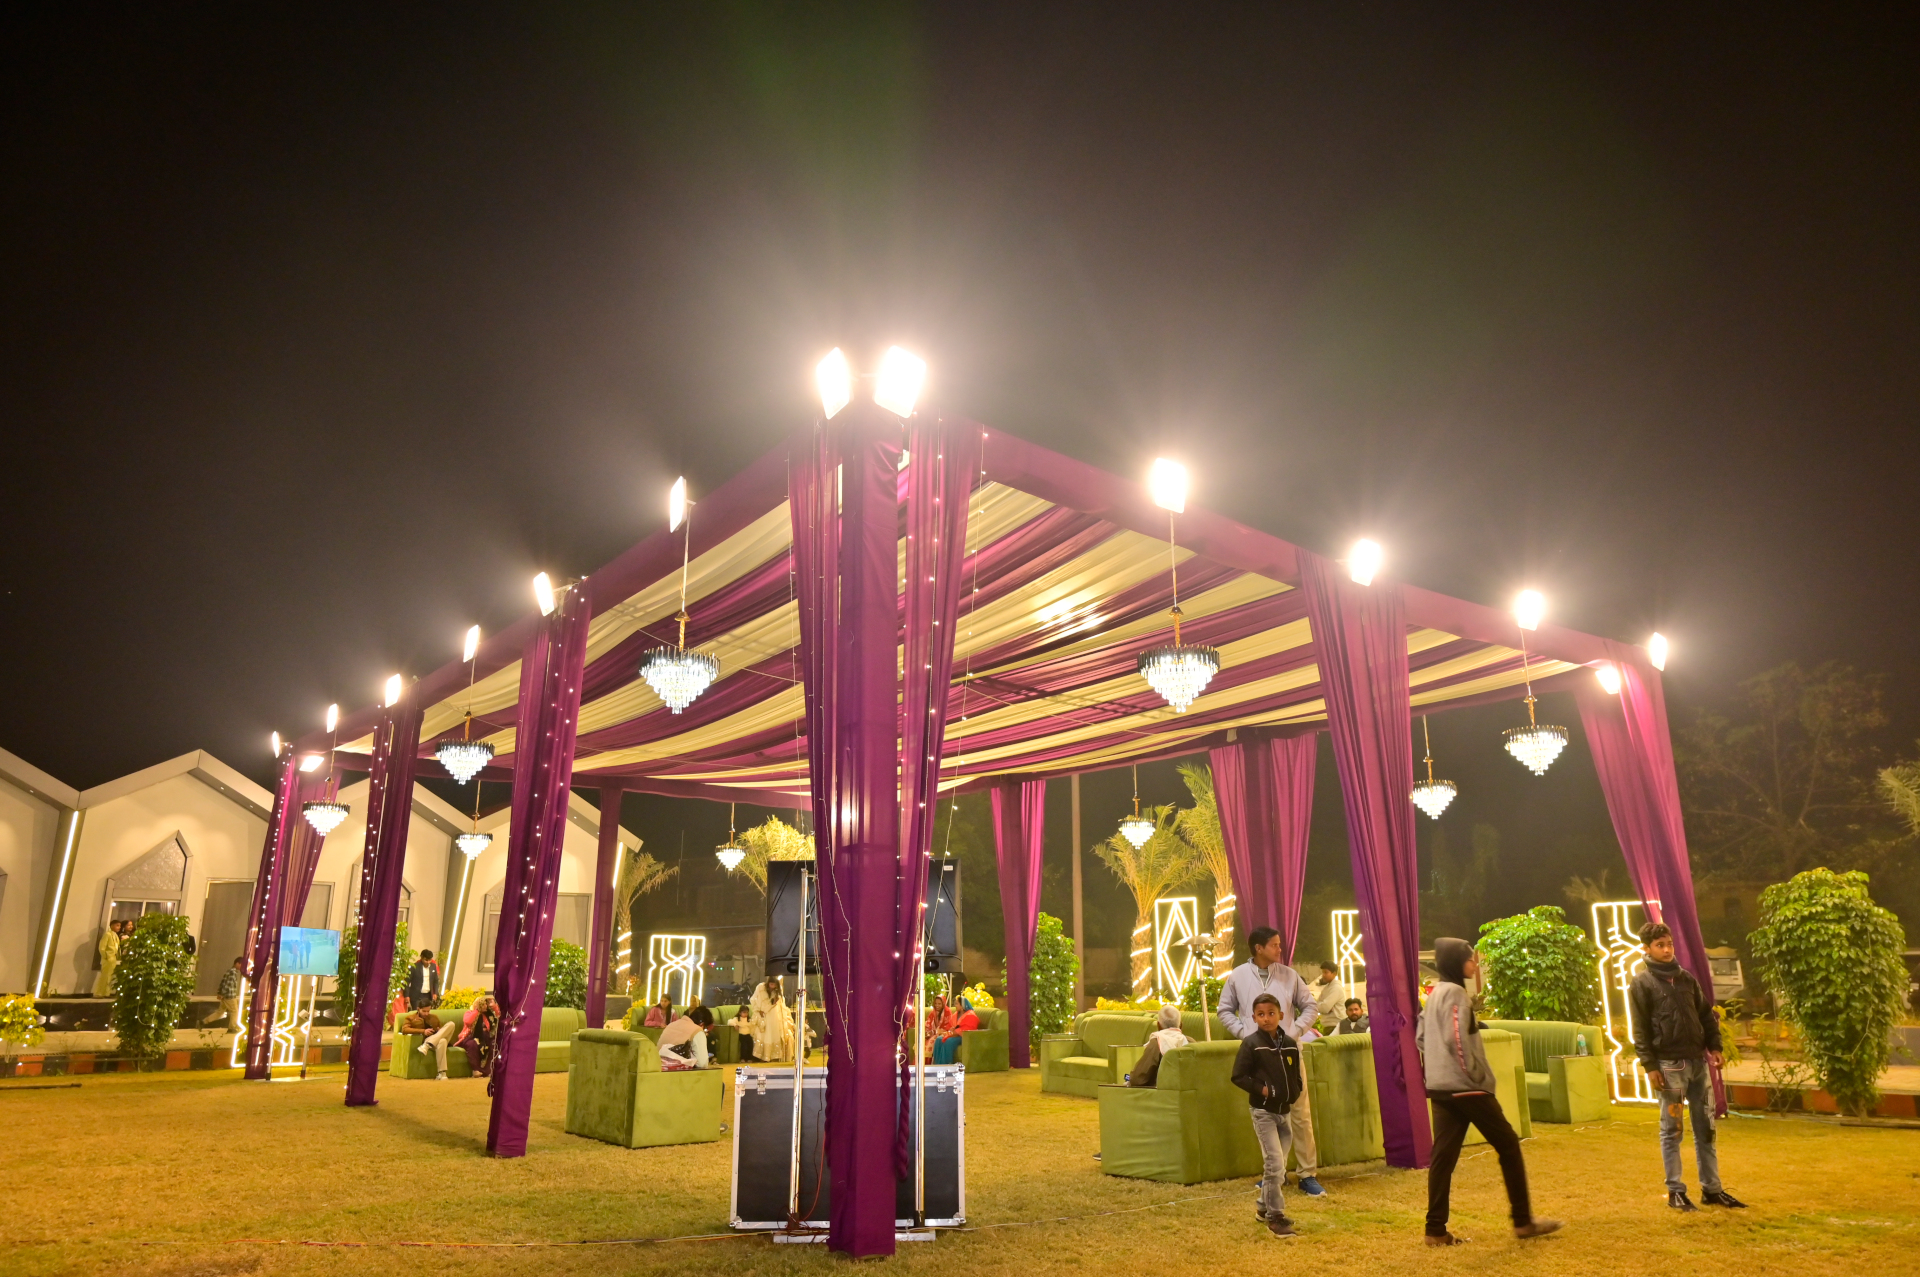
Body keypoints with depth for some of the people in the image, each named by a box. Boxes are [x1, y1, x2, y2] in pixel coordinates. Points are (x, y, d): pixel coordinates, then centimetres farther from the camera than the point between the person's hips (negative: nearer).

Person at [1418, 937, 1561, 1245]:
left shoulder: (1434, 994, 15)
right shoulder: (1455, 993, -13)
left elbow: (1420, 1037, 19)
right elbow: (1456, 1039, -22)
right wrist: (1476, 1073, -12)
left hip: (1439, 1088, 8)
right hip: (1465, 1087, -8)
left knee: (1443, 1156, 6)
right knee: (1508, 1145, 6)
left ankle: (1436, 1229, 5)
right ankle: (1523, 1221, 13)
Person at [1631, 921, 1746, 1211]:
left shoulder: (1686, 978, 11)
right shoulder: (1642, 984, -5)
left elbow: (1705, 1014, 16)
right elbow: (1640, 1030, -8)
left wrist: (1714, 1046, 3)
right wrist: (1649, 1066, -13)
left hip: (1697, 1061, 5)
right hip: (1669, 1065, -5)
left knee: (1705, 1128, 10)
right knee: (1671, 1130, 1)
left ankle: (1712, 1188, 19)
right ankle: (1675, 1191, 7)